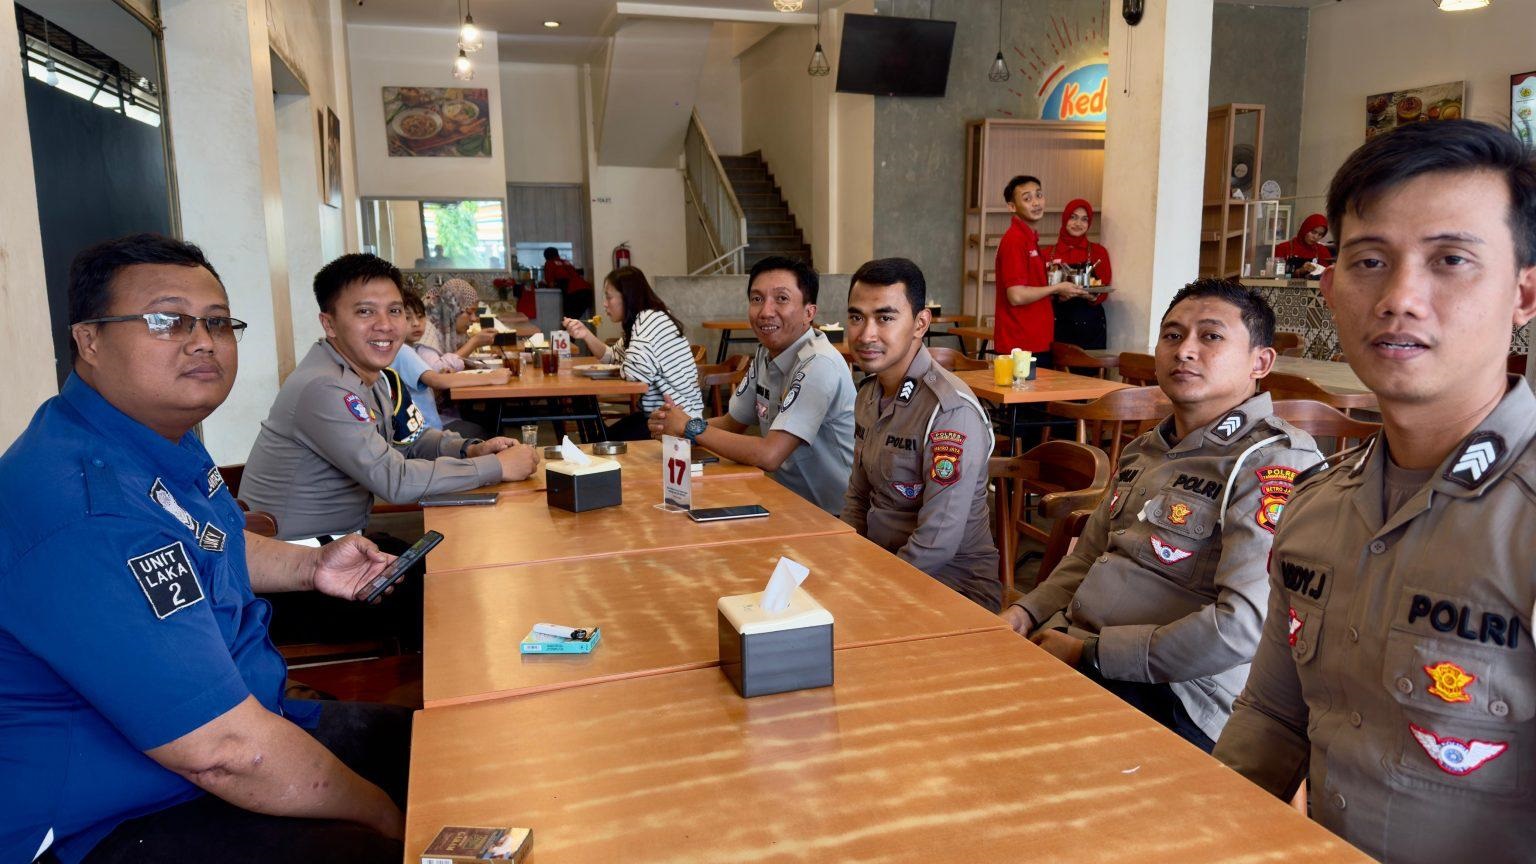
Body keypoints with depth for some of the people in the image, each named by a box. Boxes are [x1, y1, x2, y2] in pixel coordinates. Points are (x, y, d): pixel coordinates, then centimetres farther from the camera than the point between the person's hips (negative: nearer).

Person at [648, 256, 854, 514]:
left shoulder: (818, 365, -23)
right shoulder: (766, 353, 4)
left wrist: (692, 427, -15)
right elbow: (732, 422, 13)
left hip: (832, 518, -7)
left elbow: (768, 456, -27)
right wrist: (672, 423, -7)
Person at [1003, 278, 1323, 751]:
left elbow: (1244, 627, -22)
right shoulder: (1145, 451, 17)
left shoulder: (1275, 463, -12)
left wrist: (1090, 652, -17)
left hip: (1177, 697, -8)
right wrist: (1026, 613, 6)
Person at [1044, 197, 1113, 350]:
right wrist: (1057, 297, -15)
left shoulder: (1099, 252, 8)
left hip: (1090, 325, 1)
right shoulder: (1049, 253, 6)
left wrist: (1094, 297, -17)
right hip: (1059, 324, 0)